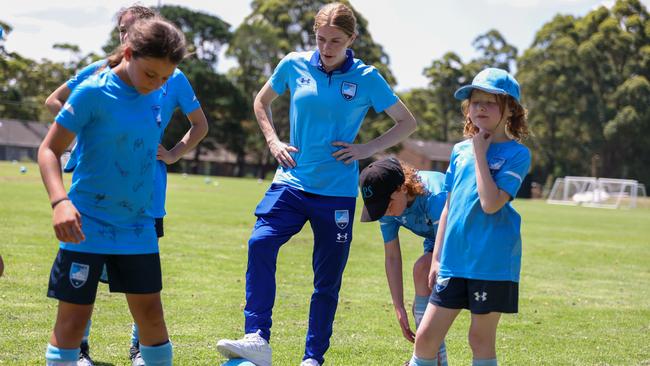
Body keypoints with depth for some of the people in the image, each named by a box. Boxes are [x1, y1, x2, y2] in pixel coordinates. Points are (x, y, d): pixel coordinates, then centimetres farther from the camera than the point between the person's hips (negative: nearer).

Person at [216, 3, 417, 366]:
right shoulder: (294, 65, 2)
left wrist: (367, 149, -4)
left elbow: (408, 123, 7)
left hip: (338, 192, -1)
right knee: (261, 243, -25)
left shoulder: (366, 78, -3)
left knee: (328, 280, 6)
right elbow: (262, 101, 20)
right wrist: (274, 142, 6)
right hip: (293, 182, 1)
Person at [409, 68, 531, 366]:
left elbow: (491, 203, -19)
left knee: (481, 340, 4)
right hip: (454, 261, 5)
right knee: (425, 337, 3)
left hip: (492, 262, -5)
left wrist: (480, 154, -12)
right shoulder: (460, 150, 11)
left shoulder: (516, 153, -6)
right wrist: (437, 258, 14)